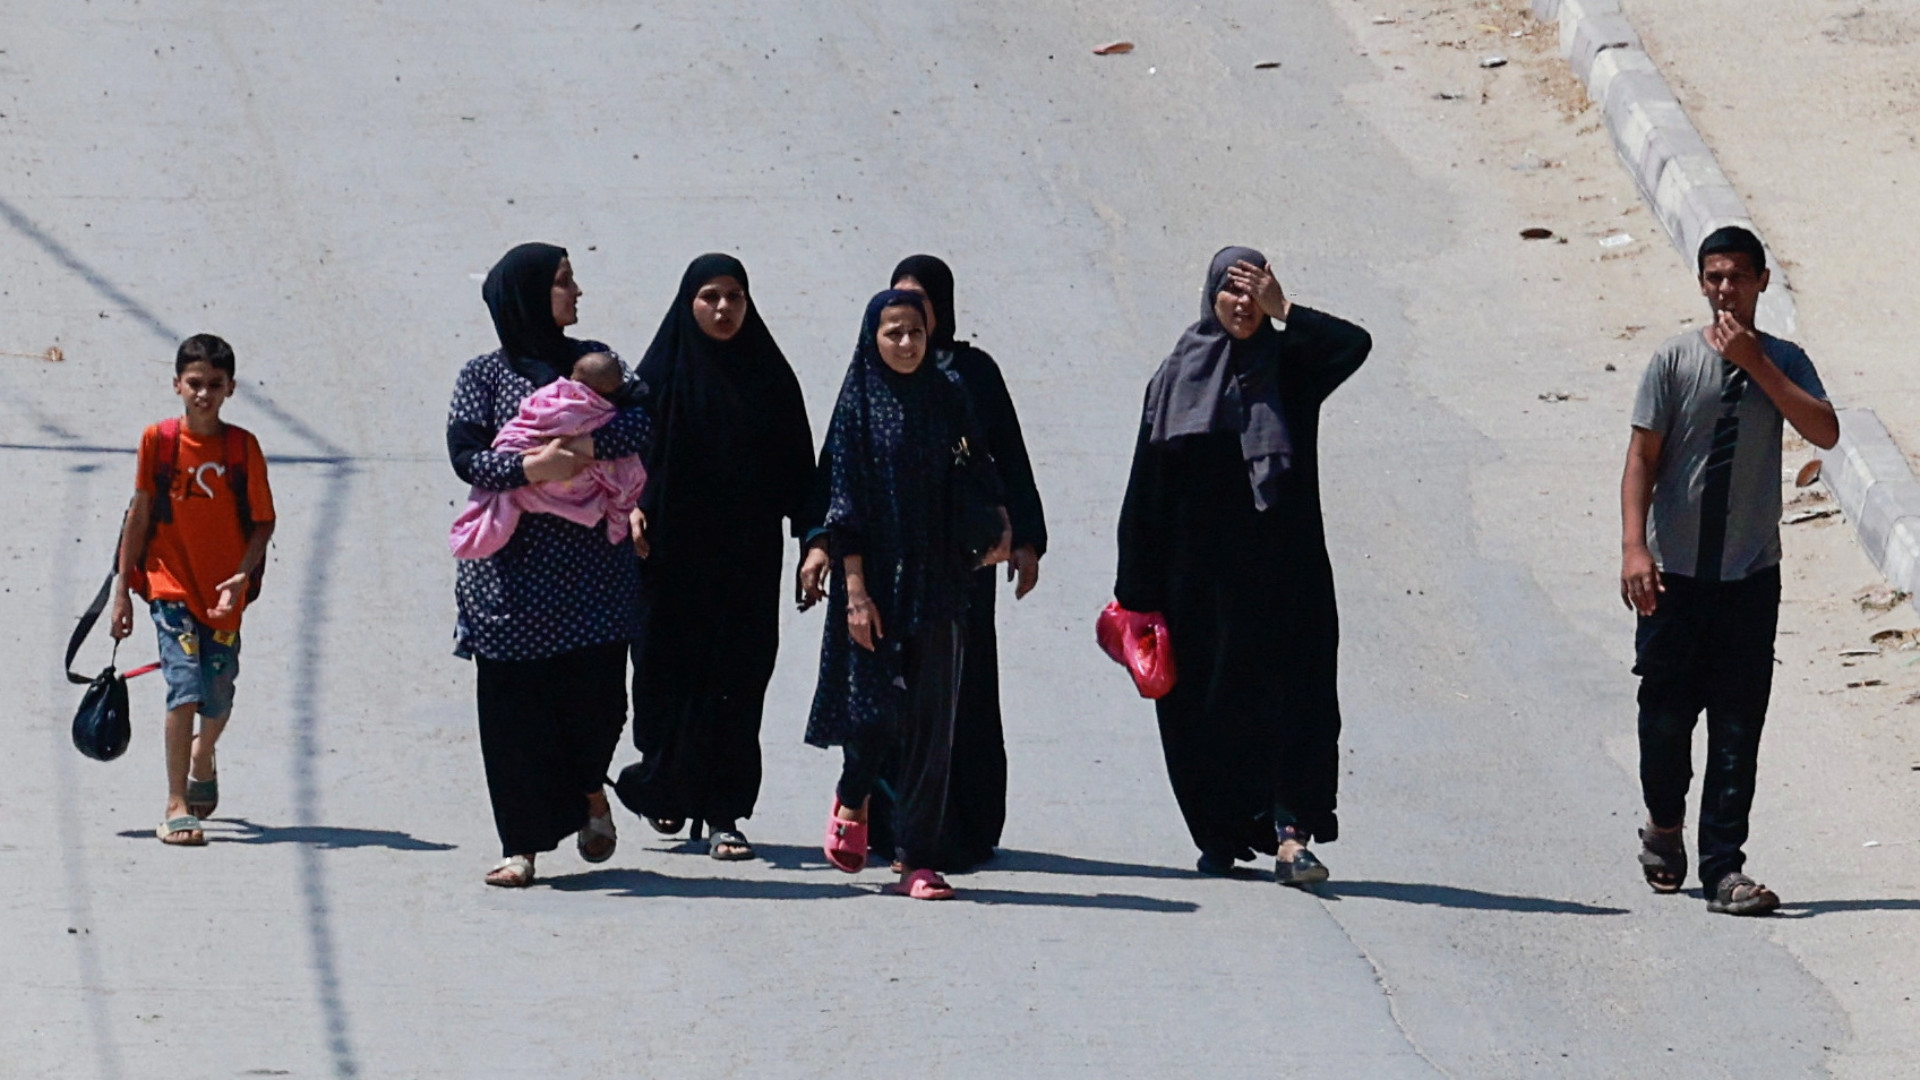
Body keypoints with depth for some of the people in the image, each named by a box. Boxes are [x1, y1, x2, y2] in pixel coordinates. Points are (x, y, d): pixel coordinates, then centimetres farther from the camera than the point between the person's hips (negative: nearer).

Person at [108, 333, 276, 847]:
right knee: (185, 688, -14)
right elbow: (139, 517, 2)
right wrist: (122, 589, 3)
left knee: (218, 699, 9)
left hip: (225, 594, 2)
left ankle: (202, 760, 44)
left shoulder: (243, 447, -3)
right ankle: (176, 807, -9)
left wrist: (242, 577, -14)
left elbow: (263, 522, 1)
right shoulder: (158, 441, -4)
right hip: (171, 585, -2)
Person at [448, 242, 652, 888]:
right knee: (514, 704, -3)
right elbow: (466, 454, -7)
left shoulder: (593, 362, 12)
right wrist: (529, 468, -22)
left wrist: (587, 444, -18)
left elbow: (643, 422, -1)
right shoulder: (485, 376, 4)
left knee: (596, 690, -1)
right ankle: (522, 844, 4)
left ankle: (589, 788, 30)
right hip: (515, 564, -2)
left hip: (592, 562, 2)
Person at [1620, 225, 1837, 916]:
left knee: (1738, 725, -3)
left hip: (1751, 575, 1)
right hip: (1675, 573, -1)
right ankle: (1664, 825, 32)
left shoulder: (1782, 362, 5)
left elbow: (1824, 432, -11)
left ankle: (1723, 867, 0)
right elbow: (1642, 457, -3)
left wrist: (1755, 364, -15)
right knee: (1666, 712, 4)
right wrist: (1634, 548, -14)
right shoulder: (1675, 362, -1)